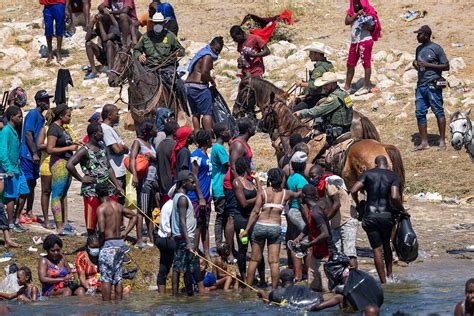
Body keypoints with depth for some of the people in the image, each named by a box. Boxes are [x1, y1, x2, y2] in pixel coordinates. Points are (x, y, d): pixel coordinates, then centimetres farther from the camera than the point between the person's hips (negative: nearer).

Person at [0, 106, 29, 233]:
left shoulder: (14, 131, 12)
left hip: (17, 169, 9)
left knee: (24, 192, 12)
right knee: (11, 197, -3)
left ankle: (16, 219, 22)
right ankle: (11, 224, 5)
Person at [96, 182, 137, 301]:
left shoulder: (101, 208, -12)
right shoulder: (118, 206, 9)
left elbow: (102, 230, -22)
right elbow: (134, 216, 22)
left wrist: (100, 242, -4)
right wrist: (125, 232, 18)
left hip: (108, 244, -7)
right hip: (120, 243, 7)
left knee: (106, 279, -3)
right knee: (118, 278, 11)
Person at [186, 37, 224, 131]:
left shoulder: (201, 53, 20)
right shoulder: (208, 56, -11)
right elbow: (204, 73, -20)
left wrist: (209, 78, 13)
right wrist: (212, 80, -5)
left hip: (188, 85, 10)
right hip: (199, 87, -9)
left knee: (195, 114, 11)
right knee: (207, 113, -8)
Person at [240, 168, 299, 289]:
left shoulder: (262, 192, -1)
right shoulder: (286, 194, 4)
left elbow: (255, 211, -6)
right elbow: (297, 195, 28)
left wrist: (247, 230, -5)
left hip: (260, 226, 0)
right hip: (275, 228, 0)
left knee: (255, 259, 9)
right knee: (274, 261, 1)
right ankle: (274, 289, 0)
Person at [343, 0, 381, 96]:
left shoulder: (368, 12, -5)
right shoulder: (351, 12, 10)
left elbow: (372, 27, -8)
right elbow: (347, 22, -6)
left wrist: (367, 26, -29)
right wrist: (356, 14, -15)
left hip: (365, 40, -6)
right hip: (354, 41, 6)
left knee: (366, 63, -4)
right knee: (350, 64, 10)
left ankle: (366, 87, 0)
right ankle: (347, 86, 19)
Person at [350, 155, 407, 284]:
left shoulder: (368, 174, 4)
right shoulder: (393, 176, 2)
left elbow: (353, 191, -5)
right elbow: (395, 197, -14)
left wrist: (358, 206, 11)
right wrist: (402, 210, 1)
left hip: (370, 216, -1)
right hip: (387, 215, 1)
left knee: (377, 249, 3)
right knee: (386, 245, 24)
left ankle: (383, 282, 1)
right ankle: (389, 275, 23)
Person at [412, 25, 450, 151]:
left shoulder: (436, 48, -6)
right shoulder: (419, 49, 16)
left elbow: (446, 66, -6)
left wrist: (428, 65, -14)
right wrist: (415, 64, 4)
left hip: (433, 85, -7)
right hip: (421, 84, 7)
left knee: (438, 112, -4)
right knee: (420, 113, 3)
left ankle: (442, 141, 0)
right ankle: (424, 142, 7)